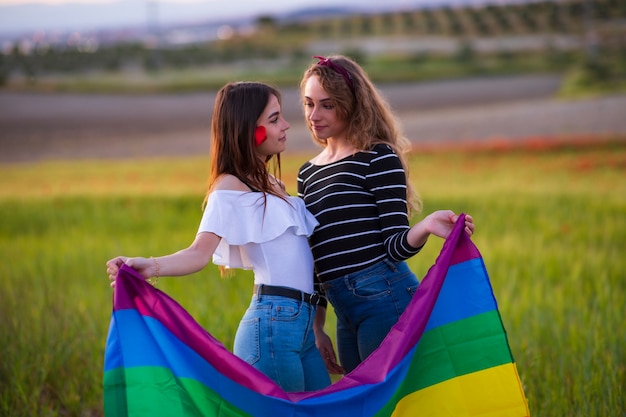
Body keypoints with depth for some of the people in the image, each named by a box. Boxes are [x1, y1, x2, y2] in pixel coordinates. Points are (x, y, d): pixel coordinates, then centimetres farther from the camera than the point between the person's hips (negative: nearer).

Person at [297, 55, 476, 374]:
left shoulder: (379, 158, -4)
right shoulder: (307, 174, 16)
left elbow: (395, 246, -9)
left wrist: (425, 227, -30)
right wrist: (316, 328, 17)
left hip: (386, 299, -7)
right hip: (345, 316, 8)